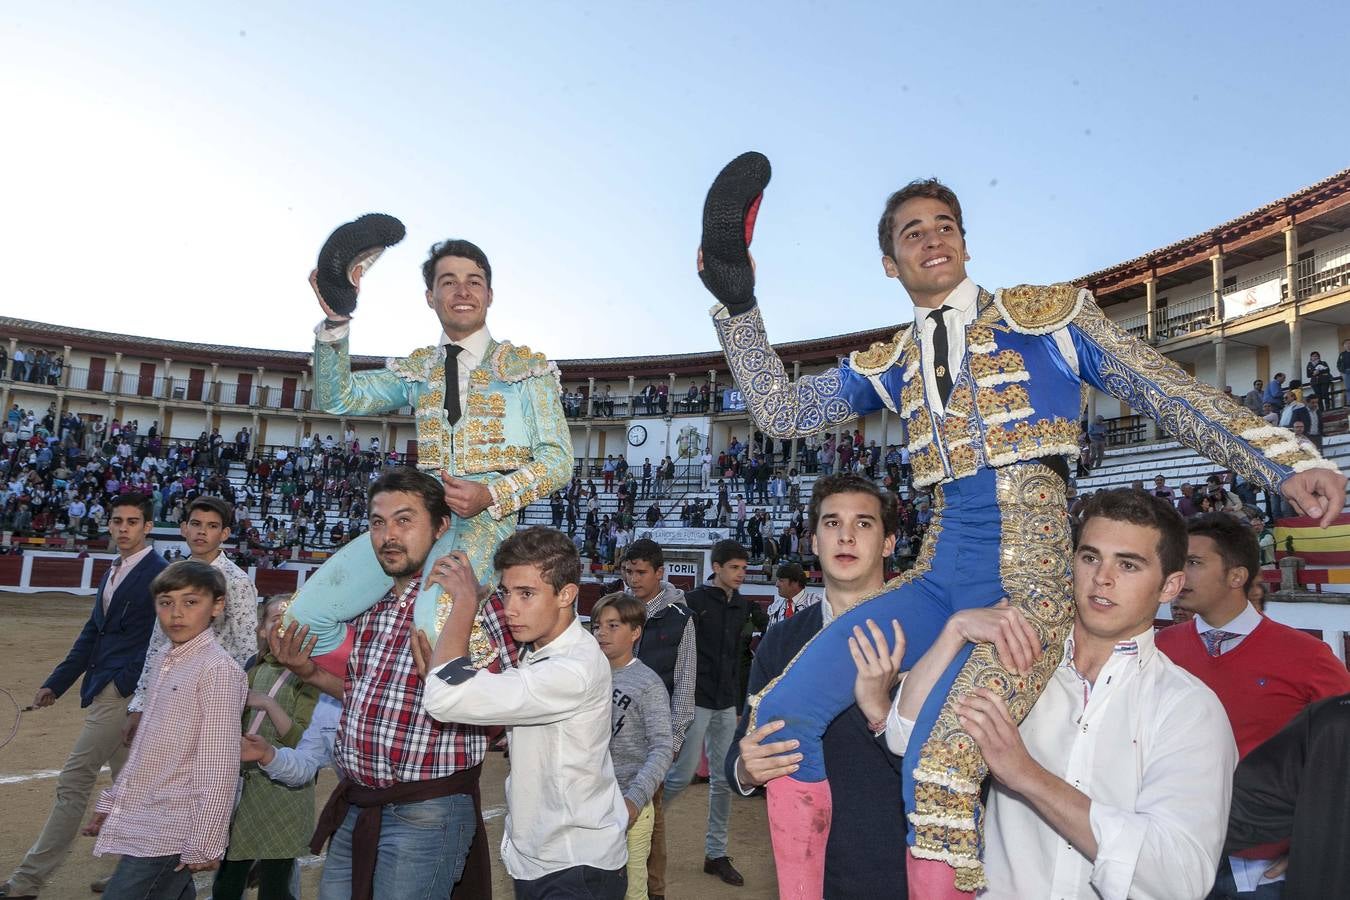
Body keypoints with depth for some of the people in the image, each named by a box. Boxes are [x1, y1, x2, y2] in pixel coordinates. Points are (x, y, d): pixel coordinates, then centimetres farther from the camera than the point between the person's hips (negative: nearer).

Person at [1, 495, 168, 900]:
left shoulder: (158, 574, -13)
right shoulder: (113, 571, 14)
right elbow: (92, 633, 19)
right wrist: (56, 683, 15)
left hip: (123, 693, -9)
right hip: (104, 692, 9)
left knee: (73, 782, -4)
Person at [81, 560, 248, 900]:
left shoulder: (217, 669, -16)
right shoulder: (167, 664, 11)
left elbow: (219, 766, -19)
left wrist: (204, 844, -19)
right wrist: (111, 802, 22)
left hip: (171, 833, -8)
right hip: (141, 821, 8)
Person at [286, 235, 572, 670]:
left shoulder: (528, 367, 7)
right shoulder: (418, 368, 19)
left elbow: (557, 460, 1)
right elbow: (338, 398, 8)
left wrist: (491, 495, -16)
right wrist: (335, 320, -6)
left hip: (488, 515, -5)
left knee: (434, 624, -34)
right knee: (306, 614, -10)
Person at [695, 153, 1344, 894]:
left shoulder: (1046, 314, 9)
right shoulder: (892, 363, 18)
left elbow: (1168, 391, 7)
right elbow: (779, 412, 16)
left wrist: (1286, 463, -5)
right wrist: (736, 300, 10)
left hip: (1028, 571, -4)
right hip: (940, 574, 5)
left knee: (939, 774, -26)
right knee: (783, 712, -10)